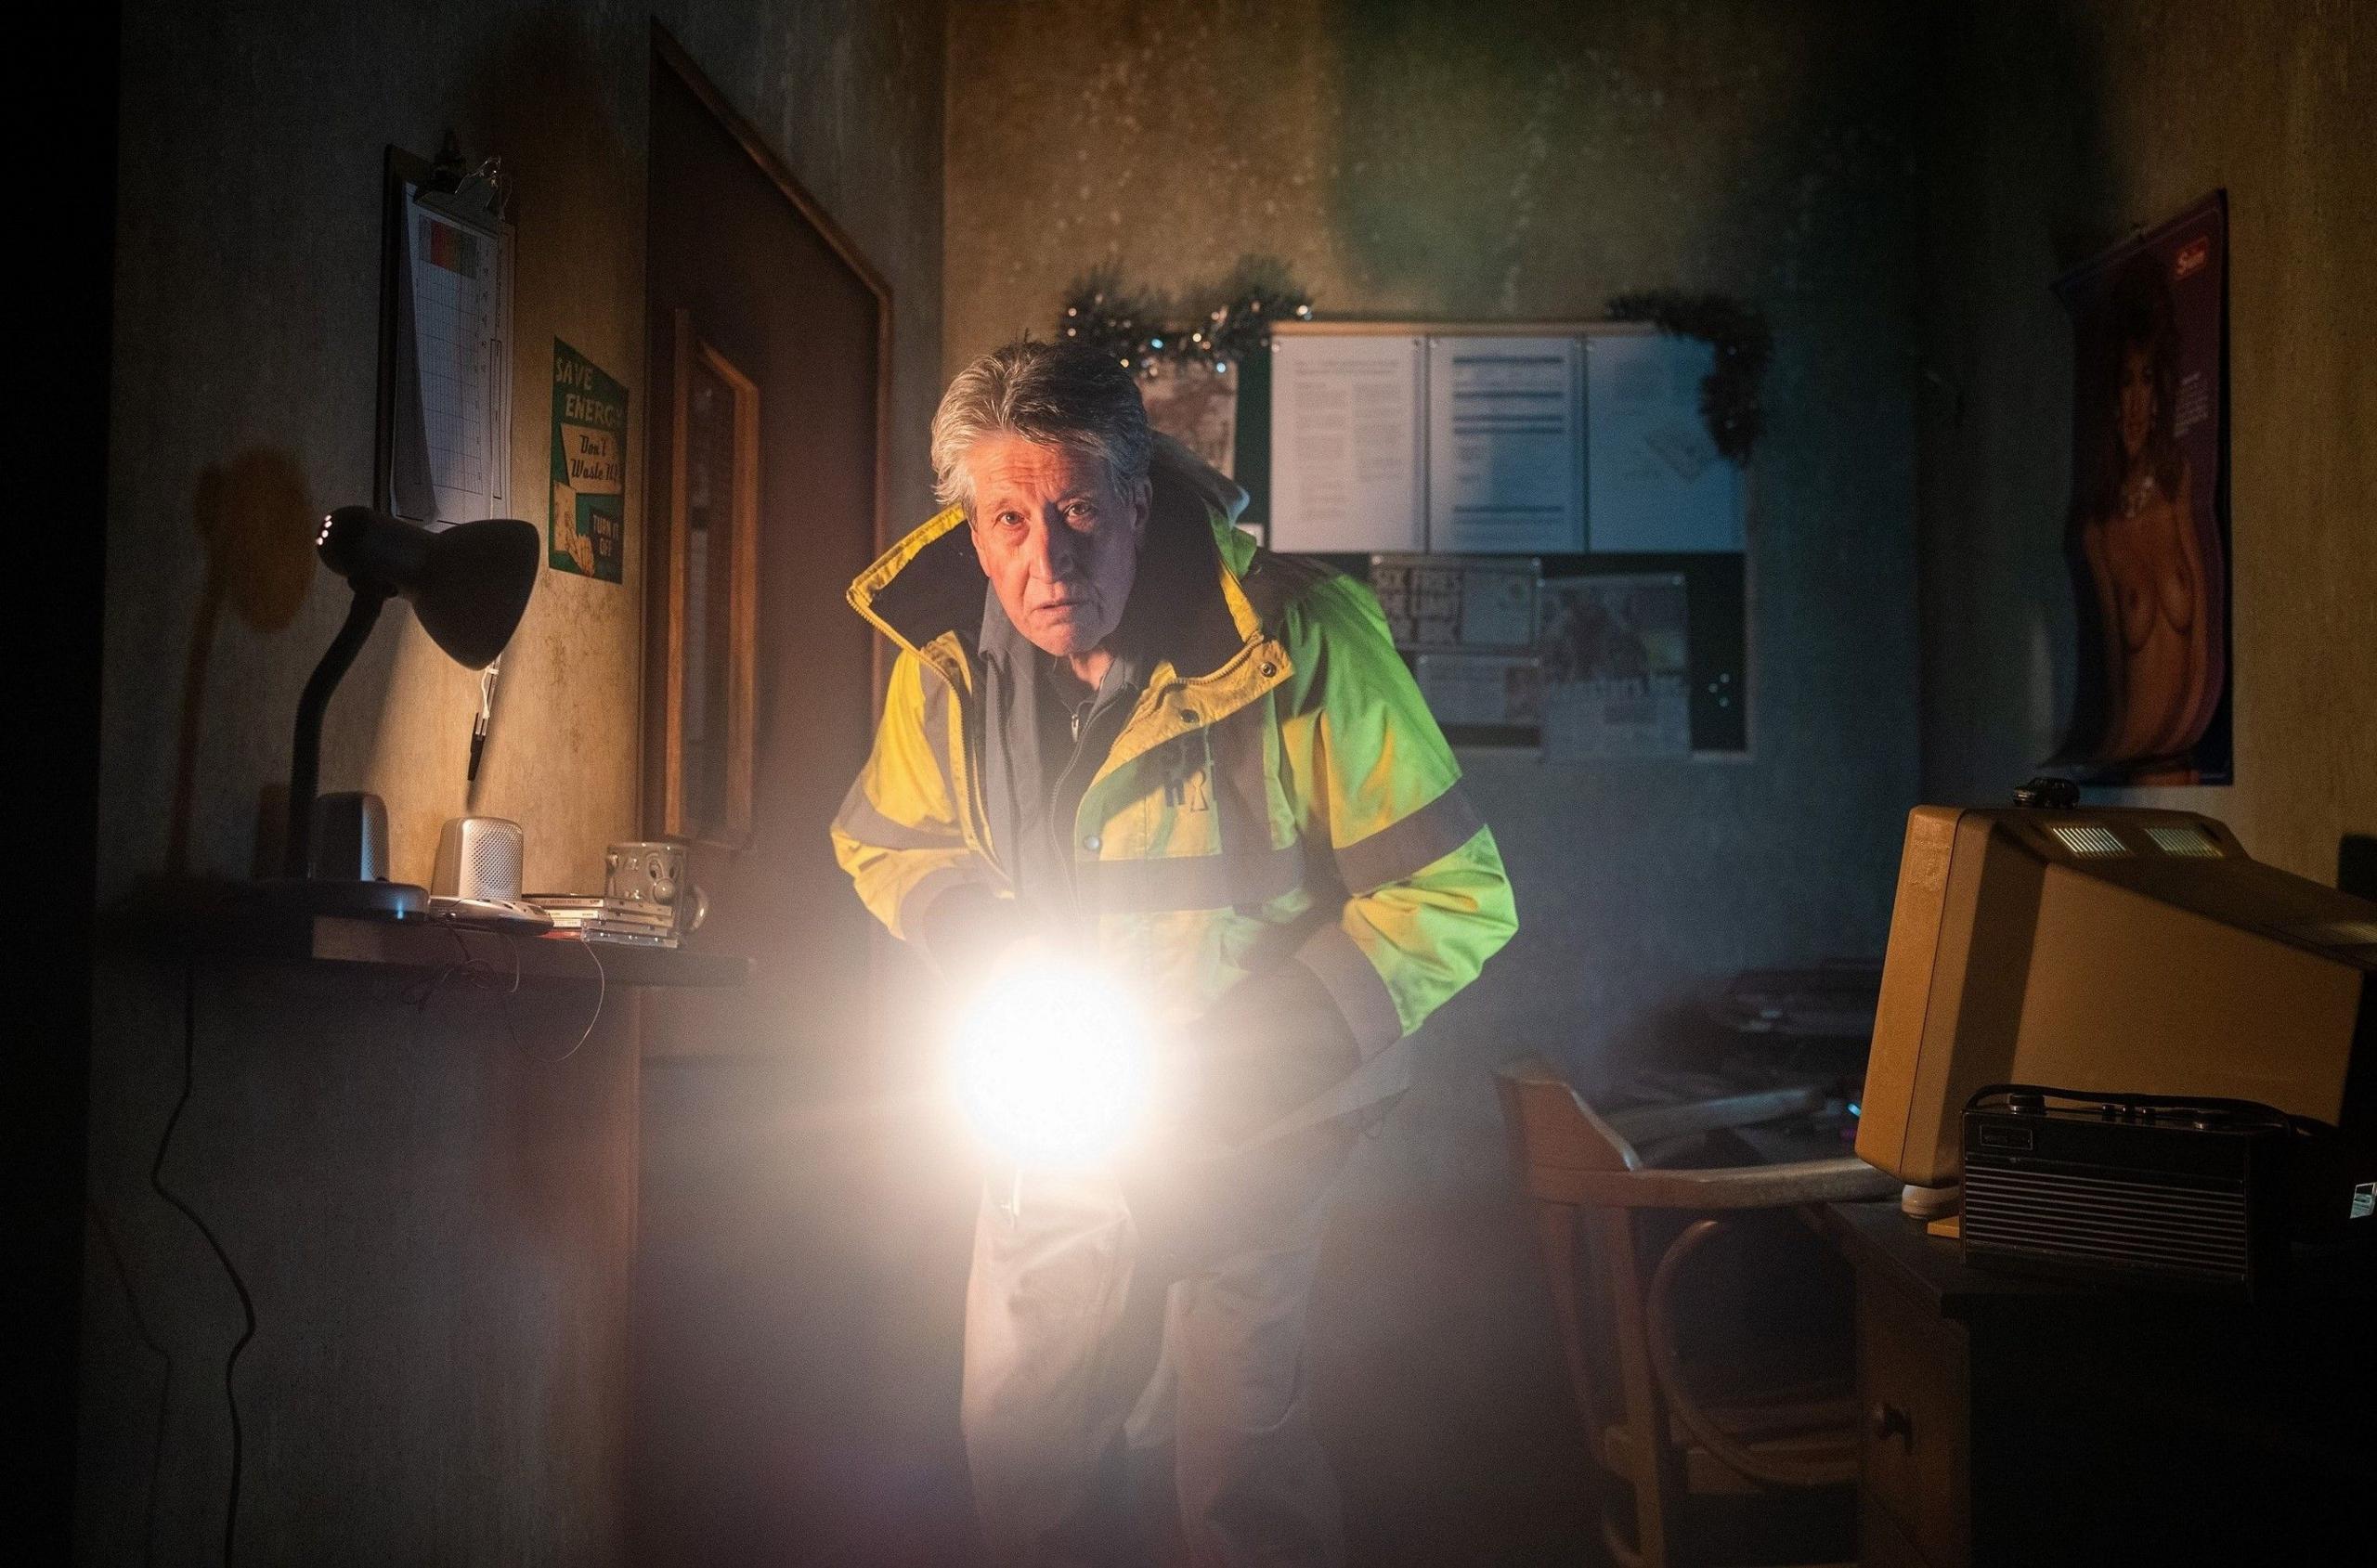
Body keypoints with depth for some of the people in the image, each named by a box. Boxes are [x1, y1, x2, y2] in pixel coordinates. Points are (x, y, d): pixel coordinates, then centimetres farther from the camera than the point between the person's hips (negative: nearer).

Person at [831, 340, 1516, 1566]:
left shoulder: (1298, 643, -25)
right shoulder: (949, 659, -11)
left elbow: (1455, 897, -19)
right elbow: (886, 843, 9)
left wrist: (1251, 1053, -24)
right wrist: (1001, 963, -11)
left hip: (1258, 1098, -4)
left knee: (1235, 1441, -5)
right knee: (1020, 1432, 9)